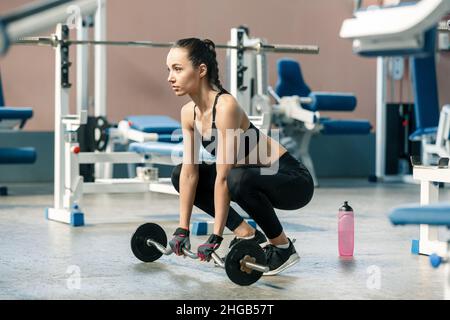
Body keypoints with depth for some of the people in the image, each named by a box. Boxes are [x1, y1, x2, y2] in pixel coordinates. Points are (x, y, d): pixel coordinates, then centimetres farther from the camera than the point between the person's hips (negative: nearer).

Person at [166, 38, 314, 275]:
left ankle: (283, 247, -13)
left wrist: (216, 237, -28)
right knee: (178, 175, 5)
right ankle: (247, 235, 7)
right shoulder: (189, 112, -3)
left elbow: (222, 177, -29)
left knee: (239, 179, -38)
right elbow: (189, 172, -1)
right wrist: (182, 230, -5)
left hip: (292, 179, -8)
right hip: (255, 175, 8)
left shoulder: (225, 106, -27)